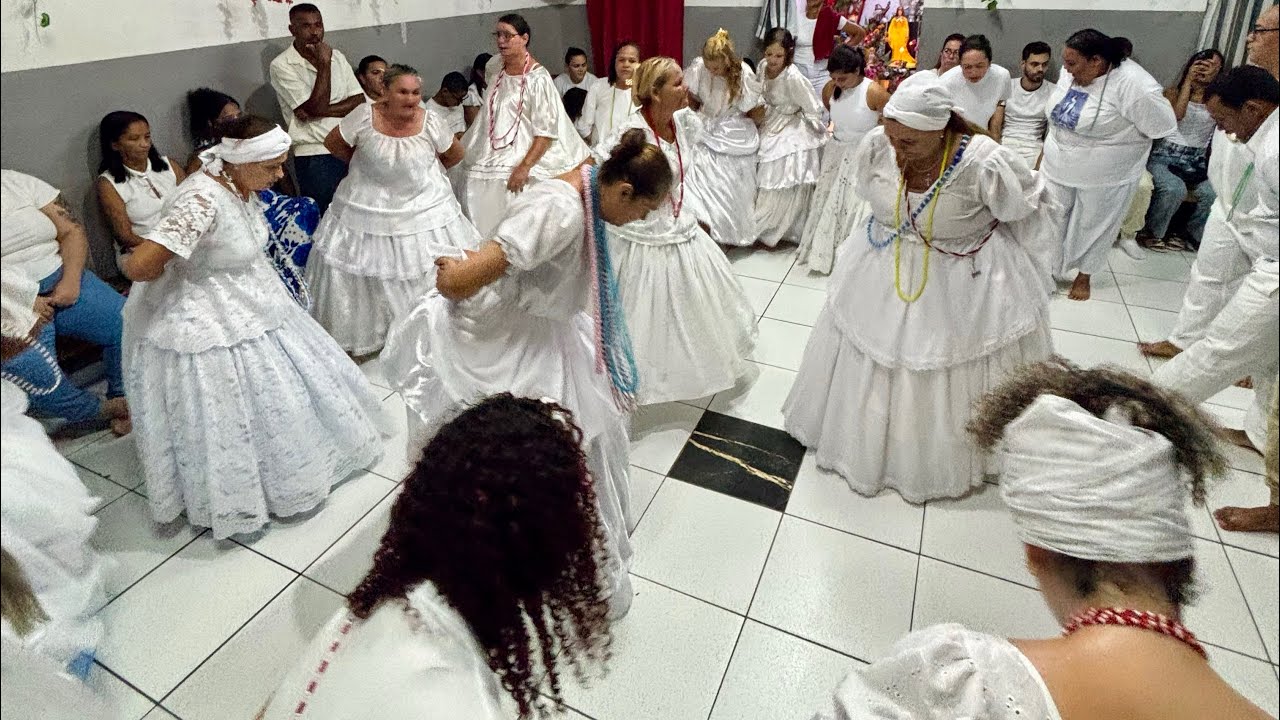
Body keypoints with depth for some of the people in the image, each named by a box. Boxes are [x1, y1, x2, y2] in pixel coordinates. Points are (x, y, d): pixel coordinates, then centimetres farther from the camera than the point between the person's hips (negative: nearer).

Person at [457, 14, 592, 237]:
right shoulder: (495, 66, 8)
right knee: (486, 222, 4)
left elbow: (547, 131, -17)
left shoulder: (538, 78, -12)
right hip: (489, 161, 6)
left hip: (521, 163, -6)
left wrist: (524, 168, -25)